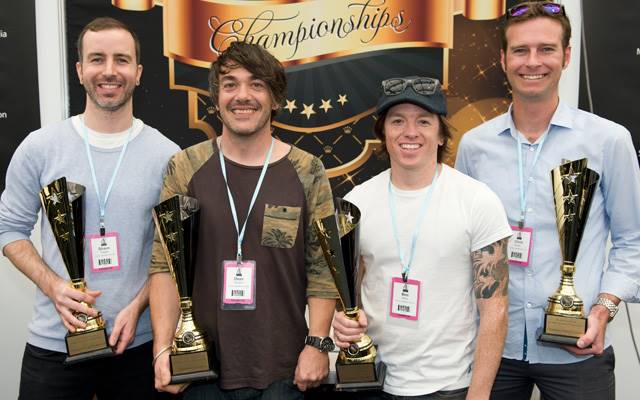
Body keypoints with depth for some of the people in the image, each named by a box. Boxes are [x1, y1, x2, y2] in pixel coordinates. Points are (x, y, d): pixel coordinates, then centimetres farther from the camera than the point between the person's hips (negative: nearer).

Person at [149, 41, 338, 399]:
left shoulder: (308, 172, -2)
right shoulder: (185, 168, -1)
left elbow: (322, 268, -2)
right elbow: (165, 265, -2)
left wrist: (317, 343, -9)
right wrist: (163, 347, -10)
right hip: (202, 367, 1)